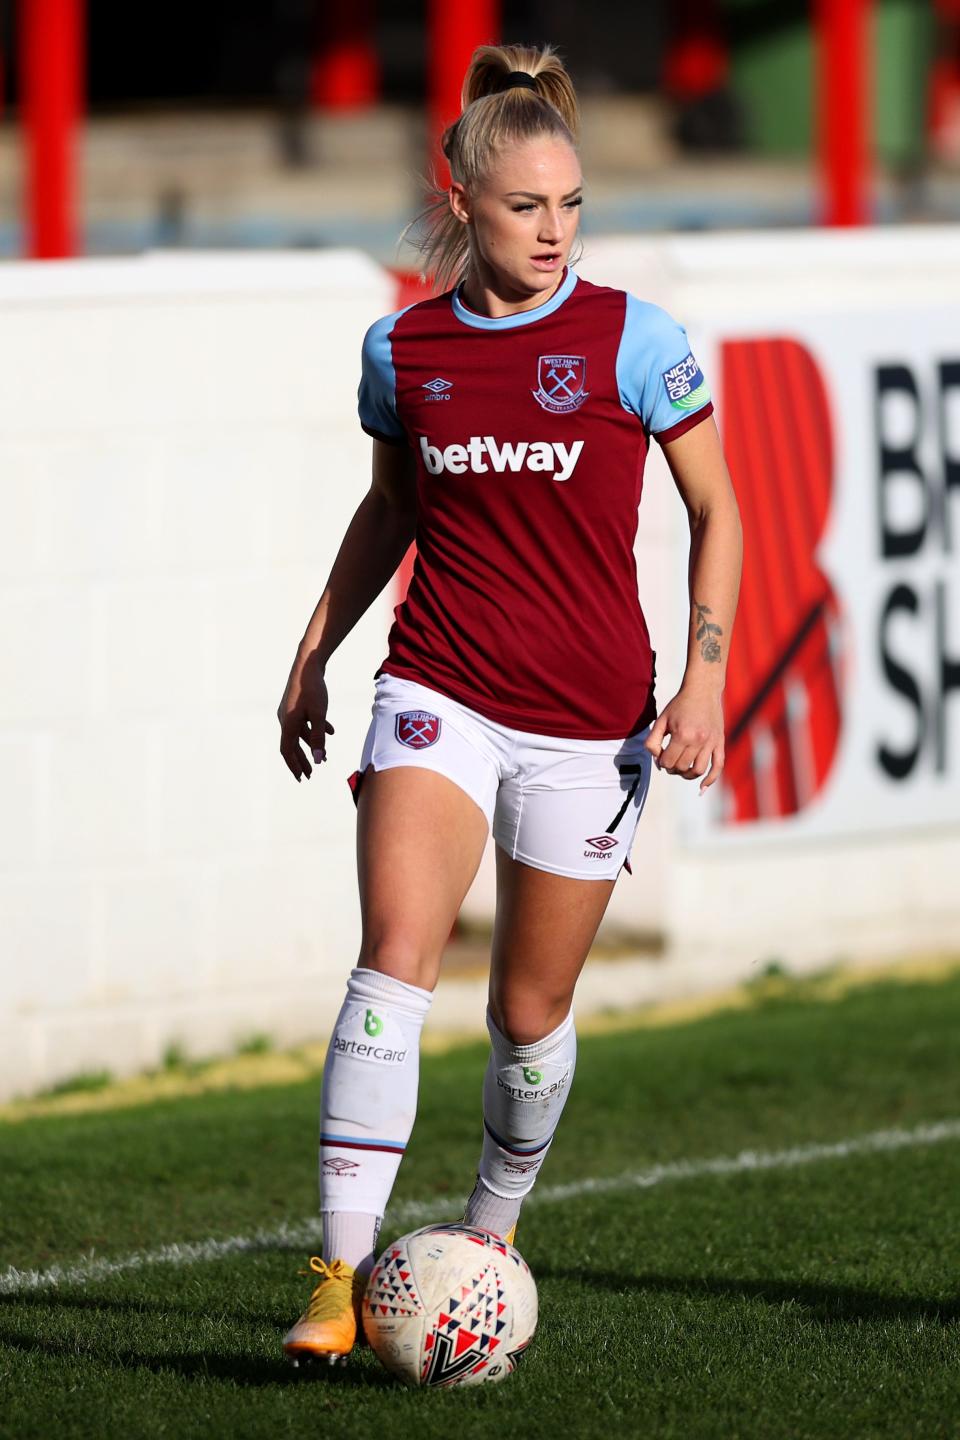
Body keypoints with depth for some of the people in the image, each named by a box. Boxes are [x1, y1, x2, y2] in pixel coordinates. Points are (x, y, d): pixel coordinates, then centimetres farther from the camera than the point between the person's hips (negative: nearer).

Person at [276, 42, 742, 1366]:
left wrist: (705, 676, -7)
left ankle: (490, 1241, 33)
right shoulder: (403, 349, 3)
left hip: (591, 717, -1)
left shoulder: (630, 338, -4)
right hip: (439, 696, 1)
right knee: (394, 959, -19)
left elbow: (715, 511, 4)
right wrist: (316, 650, 19)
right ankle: (344, 1278, -22)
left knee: (531, 1012, 7)